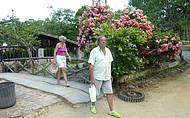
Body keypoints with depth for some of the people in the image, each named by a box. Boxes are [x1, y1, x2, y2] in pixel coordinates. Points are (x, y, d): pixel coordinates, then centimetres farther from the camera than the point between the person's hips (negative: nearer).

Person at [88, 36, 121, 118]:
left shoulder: (108, 51, 6)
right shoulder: (94, 51, -12)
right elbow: (91, 65, -15)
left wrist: (110, 74, 12)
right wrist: (92, 78, -17)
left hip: (107, 77, 5)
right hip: (97, 77, -5)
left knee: (109, 93, 7)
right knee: (95, 93, 11)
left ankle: (111, 111, 17)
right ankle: (93, 106, 36)